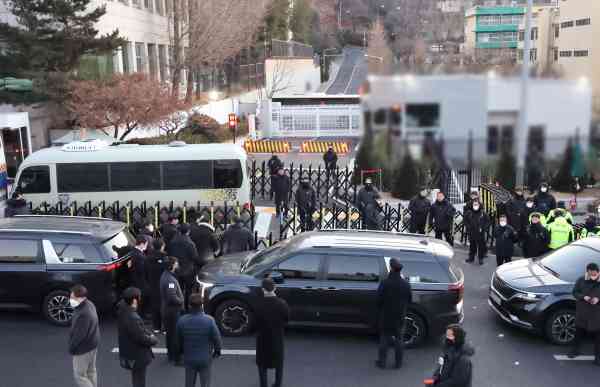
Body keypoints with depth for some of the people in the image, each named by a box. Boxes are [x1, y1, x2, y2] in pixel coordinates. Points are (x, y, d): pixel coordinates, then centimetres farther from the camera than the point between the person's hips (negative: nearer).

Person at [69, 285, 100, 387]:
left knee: (79, 375, 4)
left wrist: (71, 348, -10)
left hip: (83, 348, -10)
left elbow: (79, 335, -27)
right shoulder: (89, 304, -2)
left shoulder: (83, 314, -33)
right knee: (91, 371, 22)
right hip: (93, 344, 10)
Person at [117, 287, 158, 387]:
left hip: (131, 353, 9)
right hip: (137, 357, -9)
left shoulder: (124, 312, -2)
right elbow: (141, 338, -28)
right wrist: (154, 340, -10)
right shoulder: (133, 318, -33)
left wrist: (149, 334, -2)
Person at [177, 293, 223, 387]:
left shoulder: (182, 321, -14)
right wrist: (217, 351, 8)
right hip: (205, 359, -2)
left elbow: (179, 340, -1)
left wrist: (181, 351, 19)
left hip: (189, 359, 2)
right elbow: (216, 338, -12)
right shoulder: (209, 320, -22)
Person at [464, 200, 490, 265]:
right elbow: (466, 221, 11)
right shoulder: (469, 213, 0)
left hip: (480, 233, -2)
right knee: (472, 245, 11)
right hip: (472, 232, 2)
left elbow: (487, 221, 1)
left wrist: (483, 228, -8)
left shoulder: (483, 213, -4)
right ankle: (471, 258, 22)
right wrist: (468, 228, 0)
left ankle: (481, 259, 12)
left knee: (481, 245, 2)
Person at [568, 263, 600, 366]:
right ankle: (575, 350, 32)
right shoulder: (581, 280, -4)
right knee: (579, 332, 14)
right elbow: (575, 292, 2)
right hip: (582, 312, 2)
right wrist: (583, 297, -15)